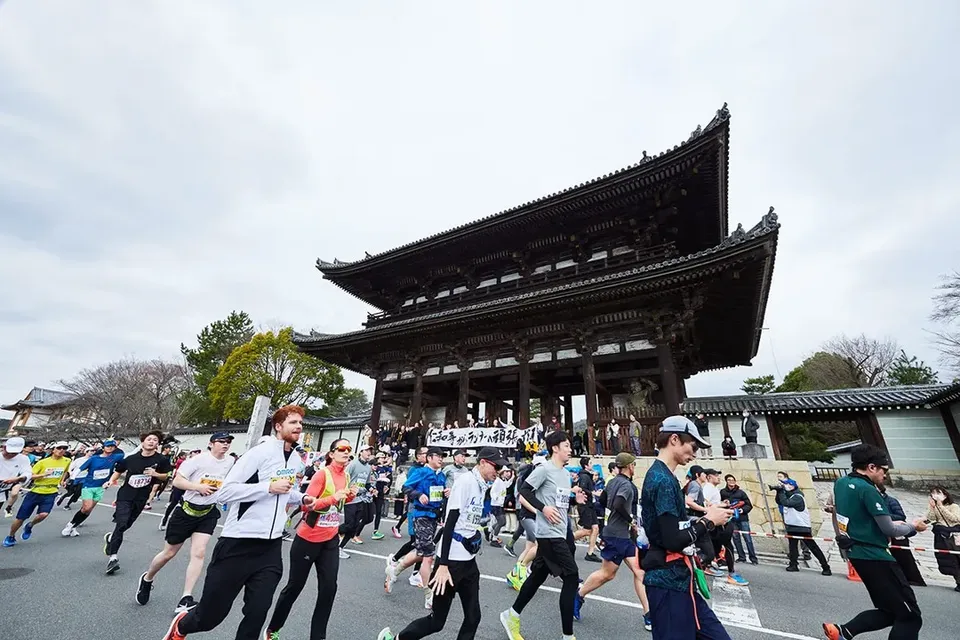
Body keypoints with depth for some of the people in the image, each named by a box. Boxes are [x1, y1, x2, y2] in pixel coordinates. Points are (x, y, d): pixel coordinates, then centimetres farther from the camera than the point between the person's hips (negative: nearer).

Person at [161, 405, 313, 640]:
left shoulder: (297, 461, 6)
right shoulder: (259, 453, -16)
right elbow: (224, 492, -19)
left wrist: (302, 498, 4)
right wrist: (269, 487, -25)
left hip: (271, 548, 5)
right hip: (239, 544, -5)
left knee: (256, 616, 4)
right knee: (209, 616, 13)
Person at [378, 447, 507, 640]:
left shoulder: (482, 485, 7)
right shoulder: (465, 480, -18)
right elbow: (450, 522, -21)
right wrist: (443, 564, -21)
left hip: (469, 559, 8)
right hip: (452, 560, -8)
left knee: (473, 618, 11)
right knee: (436, 622, 5)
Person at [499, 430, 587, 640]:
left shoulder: (566, 473, 13)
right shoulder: (544, 469, -15)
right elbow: (523, 491, -16)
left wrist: (575, 499, 4)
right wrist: (543, 508, -23)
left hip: (561, 533, 9)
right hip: (549, 534, -9)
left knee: (538, 575, 16)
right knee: (571, 577, -5)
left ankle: (511, 616, 32)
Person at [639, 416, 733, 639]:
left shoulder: (661, 476, 10)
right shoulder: (663, 480, -21)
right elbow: (673, 540, -22)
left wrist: (704, 516, 7)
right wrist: (708, 521, -9)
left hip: (678, 580, 9)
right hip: (669, 583, -9)